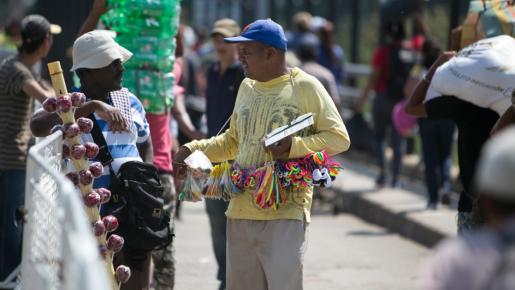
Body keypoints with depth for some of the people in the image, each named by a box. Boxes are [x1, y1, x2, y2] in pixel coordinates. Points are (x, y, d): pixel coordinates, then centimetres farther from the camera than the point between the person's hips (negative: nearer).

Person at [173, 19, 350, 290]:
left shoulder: (305, 87, -4)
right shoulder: (247, 87, 17)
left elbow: (339, 138, -6)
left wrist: (294, 146, -19)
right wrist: (194, 150, 15)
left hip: (286, 213, -7)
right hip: (241, 211, 7)